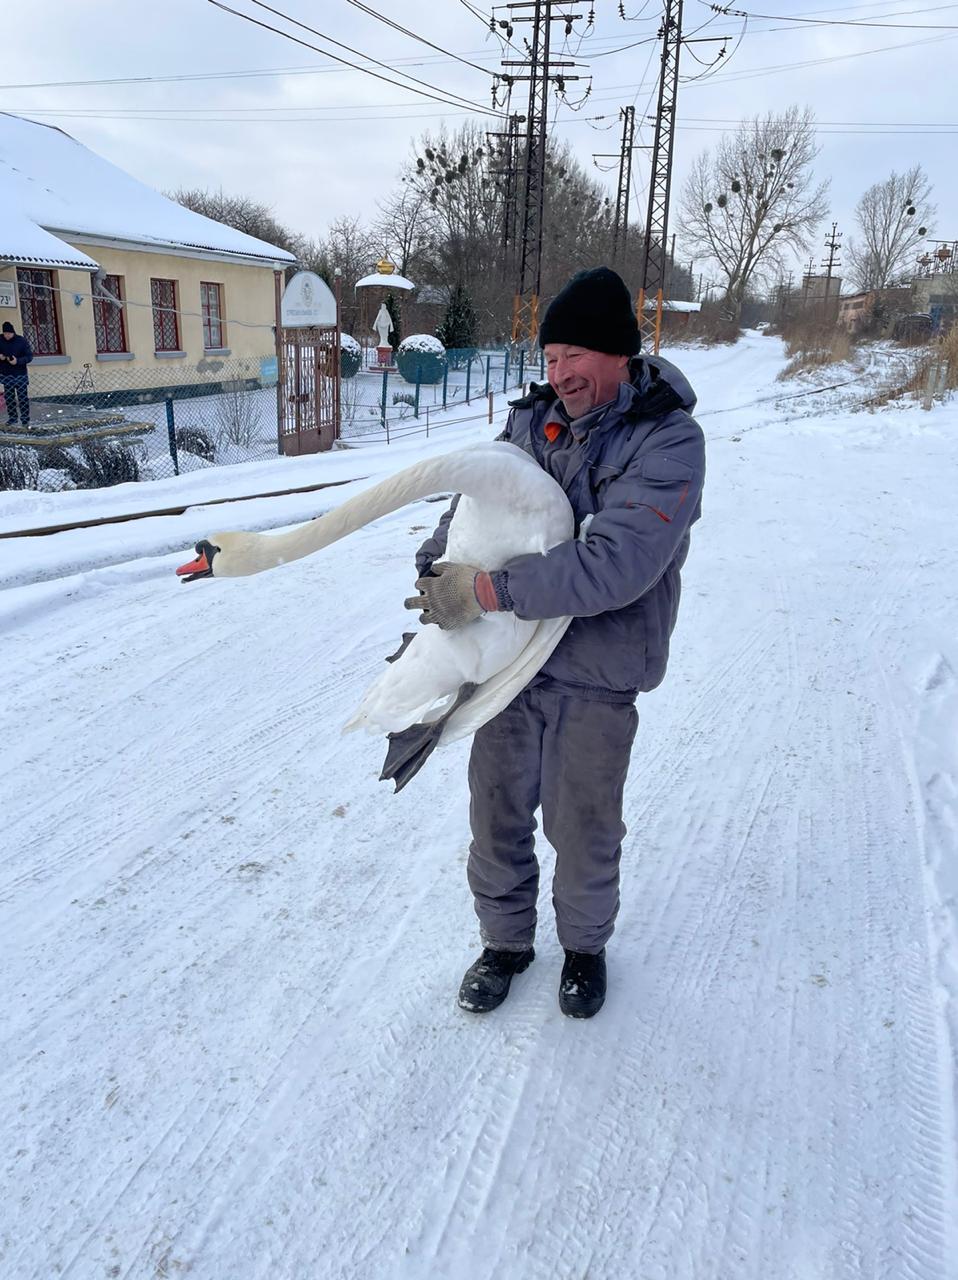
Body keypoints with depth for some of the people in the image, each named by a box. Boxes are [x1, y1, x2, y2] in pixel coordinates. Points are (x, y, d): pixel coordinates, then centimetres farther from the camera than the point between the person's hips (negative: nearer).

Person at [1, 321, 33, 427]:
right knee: (9, 398, 9)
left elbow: (29, 356, -9)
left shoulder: (21, 340, -9)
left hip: (20, 375, -3)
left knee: (23, 398, 0)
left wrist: (18, 361, -23)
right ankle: (12, 419, 19)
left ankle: (25, 420, 7)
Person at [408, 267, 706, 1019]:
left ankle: (586, 944, 41)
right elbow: (474, 500, 10)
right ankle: (506, 940, 40)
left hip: (596, 678, -4)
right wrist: (435, 572, -7)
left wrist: (487, 590, -29)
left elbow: (614, 565, -28)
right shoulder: (535, 418, 0)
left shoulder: (668, 442, -17)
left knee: (583, 830, 11)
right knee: (497, 816, 15)